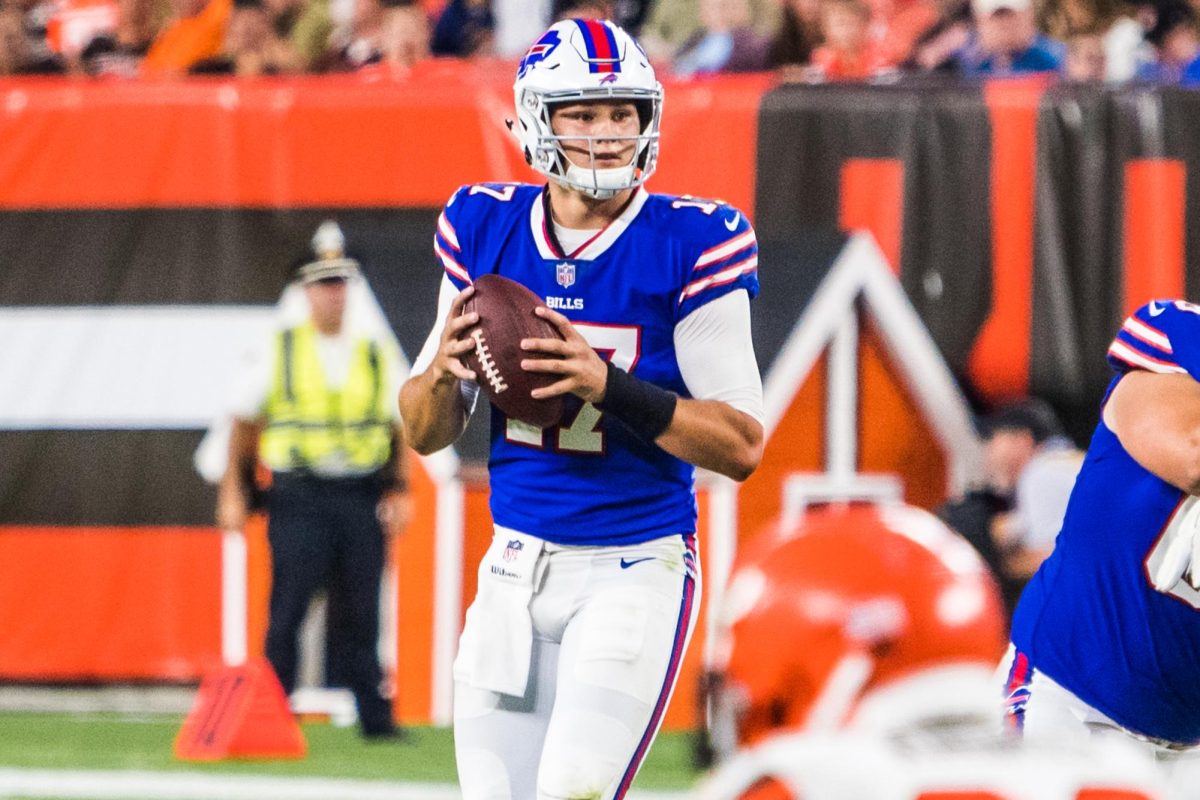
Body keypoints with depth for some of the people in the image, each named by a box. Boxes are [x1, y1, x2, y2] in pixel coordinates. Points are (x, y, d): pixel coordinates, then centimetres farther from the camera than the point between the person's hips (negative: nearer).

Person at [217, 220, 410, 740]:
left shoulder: (376, 357, 12)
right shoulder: (278, 352, 6)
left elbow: (397, 429, 16)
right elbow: (244, 423, 9)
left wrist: (399, 492, 4)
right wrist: (233, 493, 2)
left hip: (361, 499, 2)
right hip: (300, 497, -2)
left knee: (363, 616, 2)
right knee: (287, 612, -7)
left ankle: (376, 718, 5)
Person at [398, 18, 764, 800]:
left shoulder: (689, 244, -10)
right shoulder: (486, 230, 3)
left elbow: (742, 444, -12)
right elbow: (427, 434, 9)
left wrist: (608, 386, -24)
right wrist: (444, 372, -14)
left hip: (637, 569, -5)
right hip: (518, 568, 5)